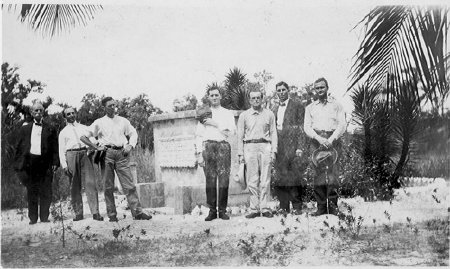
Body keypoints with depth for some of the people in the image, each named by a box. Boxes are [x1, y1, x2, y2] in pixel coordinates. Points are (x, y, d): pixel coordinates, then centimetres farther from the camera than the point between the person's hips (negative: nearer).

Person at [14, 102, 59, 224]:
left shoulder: (50, 129, 11)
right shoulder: (24, 129, 14)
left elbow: (55, 148, 6)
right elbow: (17, 147, 11)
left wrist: (55, 163, -5)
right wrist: (19, 164, 2)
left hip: (45, 163, -1)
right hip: (29, 162, 1)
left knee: (45, 192, -2)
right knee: (31, 192, 5)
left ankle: (44, 217, 5)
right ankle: (33, 218, 11)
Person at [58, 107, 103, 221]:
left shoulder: (84, 128, 21)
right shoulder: (63, 132, 17)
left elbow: (92, 140, 14)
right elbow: (61, 150, 11)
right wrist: (64, 165, -1)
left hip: (85, 154, 0)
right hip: (71, 155, 0)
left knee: (90, 182, -11)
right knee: (75, 185, -1)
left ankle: (95, 212, -15)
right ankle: (78, 213, 7)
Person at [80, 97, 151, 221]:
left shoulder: (123, 121, 18)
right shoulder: (99, 122, 12)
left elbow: (133, 133, 20)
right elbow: (83, 137, 13)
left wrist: (130, 145, 2)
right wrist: (96, 147, 3)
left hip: (121, 153, 1)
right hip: (107, 154, -1)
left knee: (129, 185, -6)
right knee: (108, 186, 0)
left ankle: (137, 212, -8)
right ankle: (112, 215, 6)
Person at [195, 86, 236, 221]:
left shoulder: (228, 113, 15)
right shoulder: (204, 114, 16)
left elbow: (232, 131, 1)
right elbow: (199, 135, 11)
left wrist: (215, 124, -5)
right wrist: (199, 154, 2)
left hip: (223, 146, 0)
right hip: (208, 146, 0)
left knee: (224, 179, -7)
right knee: (210, 179, -4)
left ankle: (222, 210, -1)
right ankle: (212, 210, 1)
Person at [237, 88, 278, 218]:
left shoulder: (269, 114, 11)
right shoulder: (244, 115, 10)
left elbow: (273, 133, 9)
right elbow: (240, 135, 10)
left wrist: (274, 151, 1)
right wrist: (240, 153, 4)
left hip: (265, 146, 0)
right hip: (250, 147, 0)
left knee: (265, 180, -3)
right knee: (252, 180, -2)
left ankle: (265, 208, 1)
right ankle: (254, 209, 2)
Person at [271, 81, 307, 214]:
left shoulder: (297, 106, 3)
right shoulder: (275, 109, 18)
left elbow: (301, 128, -3)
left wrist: (300, 148, -11)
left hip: (292, 146, -5)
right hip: (278, 147, 5)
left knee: (294, 177, -7)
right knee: (280, 178, 2)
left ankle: (296, 207, 1)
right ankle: (283, 207, 9)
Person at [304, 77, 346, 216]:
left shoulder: (336, 105, 14)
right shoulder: (310, 107, 18)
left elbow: (342, 125, 5)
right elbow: (307, 127, 7)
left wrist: (331, 139, -11)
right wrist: (319, 138, -11)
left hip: (332, 139, -1)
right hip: (316, 140, 1)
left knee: (332, 172, -11)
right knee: (318, 173, -5)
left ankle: (333, 206, -8)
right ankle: (321, 207, -3)